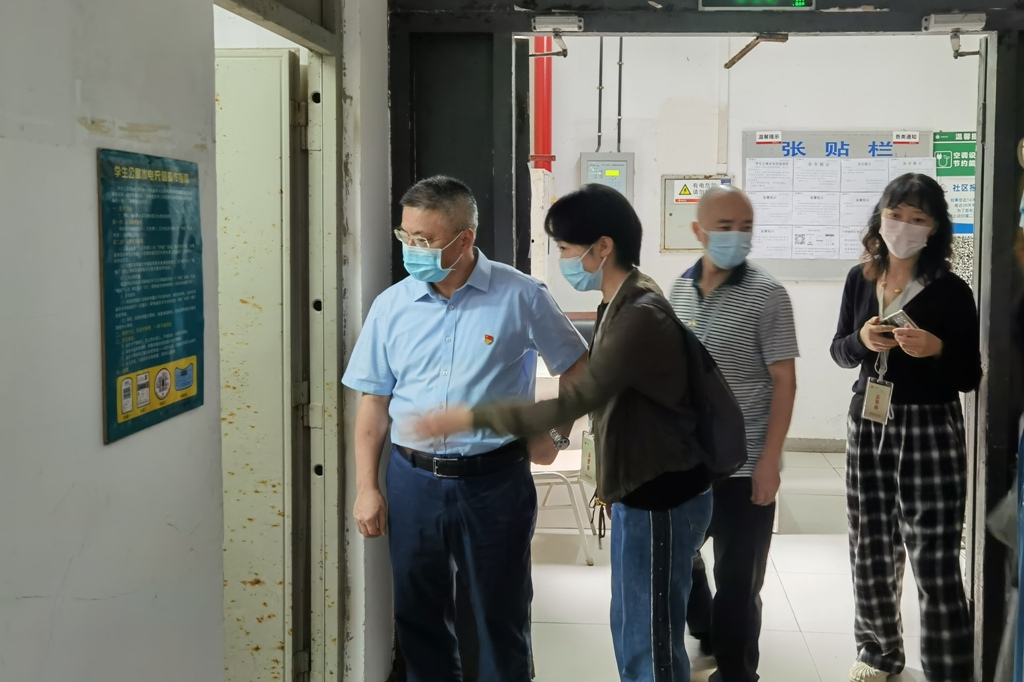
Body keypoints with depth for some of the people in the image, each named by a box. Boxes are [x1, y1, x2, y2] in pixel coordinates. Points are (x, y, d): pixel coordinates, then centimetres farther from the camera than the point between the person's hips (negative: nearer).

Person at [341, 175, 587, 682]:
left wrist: (554, 432, -1)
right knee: (419, 616, 13)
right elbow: (374, 401, 6)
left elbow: (577, 367, 6)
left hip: (495, 481, -2)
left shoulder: (520, 297, -6)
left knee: (502, 616, 9)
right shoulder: (391, 306, 2)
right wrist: (366, 487, 3)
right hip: (413, 482, 3)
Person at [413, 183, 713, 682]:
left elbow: (573, 402, -30)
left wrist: (468, 417, -27)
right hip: (640, 490, 10)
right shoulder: (621, 305, 9)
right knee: (631, 632, 19)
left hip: (661, 498, -10)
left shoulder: (640, 317, -24)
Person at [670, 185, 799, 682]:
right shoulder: (680, 289, 5)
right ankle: (704, 632, 44)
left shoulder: (767, 295, -9)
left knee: (737, 578, 4)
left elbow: (783, 382, -10)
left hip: (742, 464, -5)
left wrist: (770, 461, -15)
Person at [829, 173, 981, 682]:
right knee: (870, 548, 15)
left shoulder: (951, 291, -9)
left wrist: (936, 348, -24)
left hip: (930, 429, -5)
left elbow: (971, 377, -6)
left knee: (935, 562, -4)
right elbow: (839, 352, 11)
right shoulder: (860, 279, 4)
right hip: (868, 422, 5)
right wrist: (862, 340, -11)